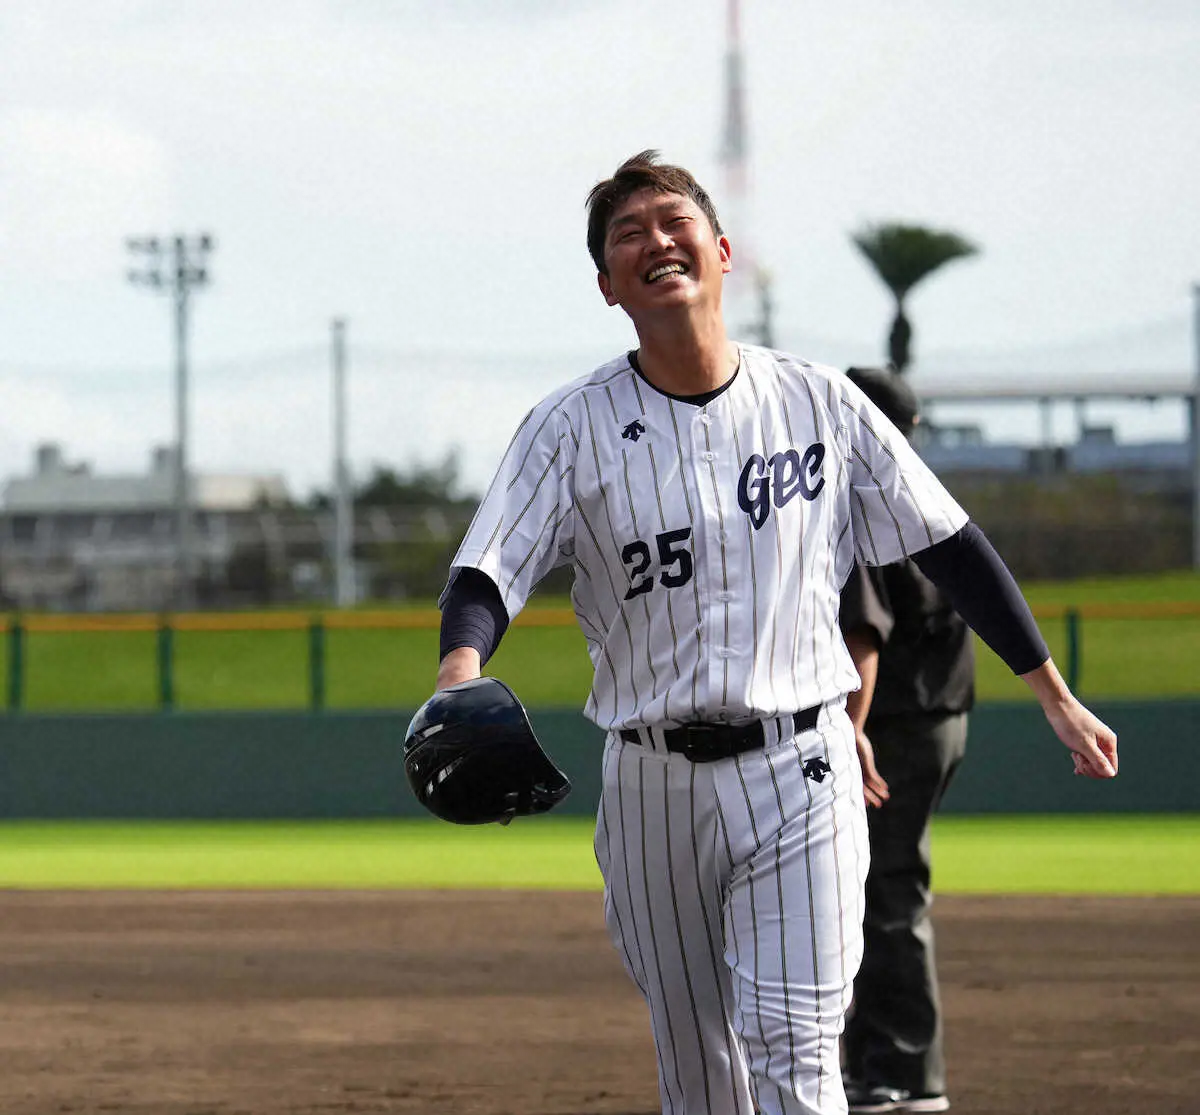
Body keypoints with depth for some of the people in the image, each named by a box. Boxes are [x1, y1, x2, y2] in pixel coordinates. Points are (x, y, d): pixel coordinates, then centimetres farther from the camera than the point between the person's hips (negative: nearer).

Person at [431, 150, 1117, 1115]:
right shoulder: (571, 429, -1)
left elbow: (948, 543, 8)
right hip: (653, 782, 1)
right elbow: (488, 572, -12)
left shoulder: (819, 403, 2)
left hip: (798, 771, -1)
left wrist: (1055, 695, 7)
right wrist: (460, 673, -35)